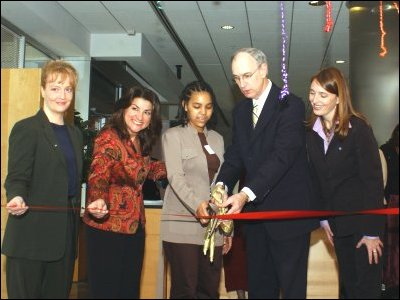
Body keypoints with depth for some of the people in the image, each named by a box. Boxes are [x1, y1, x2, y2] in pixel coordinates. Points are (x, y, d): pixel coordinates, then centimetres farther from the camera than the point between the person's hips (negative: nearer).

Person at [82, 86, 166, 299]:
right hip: (107, 227, -8)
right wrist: (97, 201, -47)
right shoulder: (109, 138, -14)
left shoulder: (141, 142, 9)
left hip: (135, 226, 8)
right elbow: (99, 175, -28)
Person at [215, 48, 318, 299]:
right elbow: (235, 156, 6)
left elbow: (282, 155, -23)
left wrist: (246, 193, -33)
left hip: (287, 213, -7)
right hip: (255, 212, 7)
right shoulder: (241, 111, 12)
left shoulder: (291, 105, -12)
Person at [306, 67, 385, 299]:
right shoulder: (312, 132, 3)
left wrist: (372, 232, -15)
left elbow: (373, 180, -15)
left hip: (363, 219, -5)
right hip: (338, 222, 5)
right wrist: (323, 218, 4)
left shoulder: (358, 128, -14)